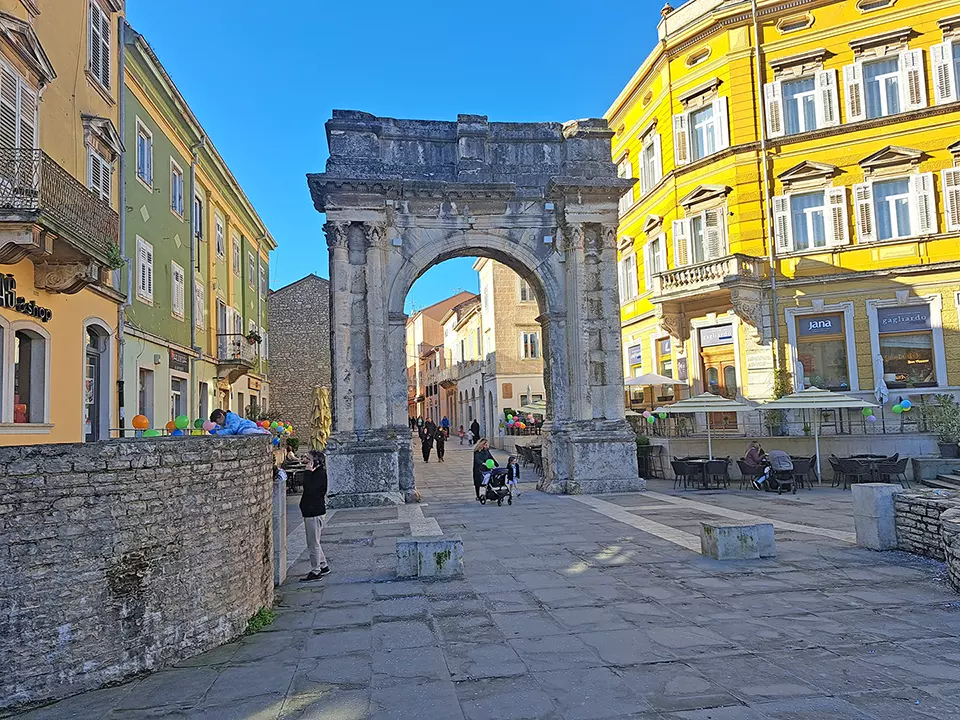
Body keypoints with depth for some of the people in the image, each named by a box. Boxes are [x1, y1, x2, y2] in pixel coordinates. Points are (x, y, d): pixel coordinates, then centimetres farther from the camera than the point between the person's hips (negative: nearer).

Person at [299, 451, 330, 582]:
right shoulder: (315, 473, 11)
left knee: (313, 543, -1)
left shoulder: (320, 474, -18)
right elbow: (308, 489, 12)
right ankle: (323, 566, 30)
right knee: (313, 543, 20)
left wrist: (308, 471, -24)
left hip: (315, 514, -11)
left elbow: (309, 489, -30)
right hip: (311, 512, 11)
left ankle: (316, 571, 9)